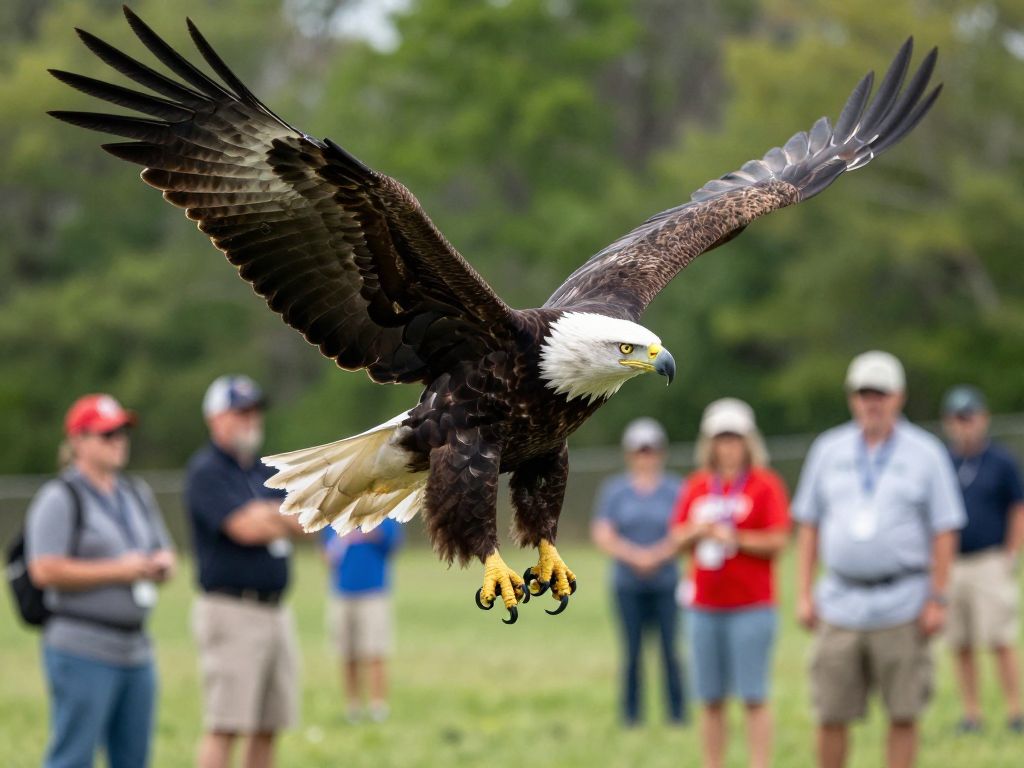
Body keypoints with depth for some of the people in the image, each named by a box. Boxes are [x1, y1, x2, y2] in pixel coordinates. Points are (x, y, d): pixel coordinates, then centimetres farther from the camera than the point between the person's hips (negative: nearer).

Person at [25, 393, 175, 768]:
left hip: (135, 649, 8)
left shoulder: (137, 494, 18)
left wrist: (160, 564, 0)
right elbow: (45, 571, -16)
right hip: (82, 650, -8)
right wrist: (118, 571, -13)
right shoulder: (60, 498, -6)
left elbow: (165, 555, 25)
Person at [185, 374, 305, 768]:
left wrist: (266, 514, -11)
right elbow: (244, 528, -18)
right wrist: (283, 518, -2)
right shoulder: (206, 471, -7)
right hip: (231, 612, -8)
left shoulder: (265, 471, 18)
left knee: (268, 727, 7)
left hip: (276, 612, 8)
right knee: (225, 726, -11)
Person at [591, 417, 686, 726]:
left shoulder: (675, 490, 6)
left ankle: (677, 713, 0)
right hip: (628, 584, 1)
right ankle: (631, 715, 4)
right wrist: (634, 555, -13)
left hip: (666, 583, -1)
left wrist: (656, 556, -15)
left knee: (669, 649, -5)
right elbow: (602, 535, 0)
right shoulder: (614, 490, 9)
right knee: (632, 651, -1)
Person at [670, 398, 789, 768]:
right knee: (711, 699, 7)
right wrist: (697, 532, -7)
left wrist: (735, 538, -16)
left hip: (751, 607, -5)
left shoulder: (765, 484, -2)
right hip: (704, 607, 5)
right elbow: (678, 538, 14)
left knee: (754, 697, -6)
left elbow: (777, 541, -8)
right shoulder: (697, 486, 13)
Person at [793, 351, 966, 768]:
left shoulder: (925, 453, 1)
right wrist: (804, 594, 6)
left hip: (902, 605, -2)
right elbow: (808, 525, 12)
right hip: (841, 604, 2)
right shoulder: (829, 450, 10)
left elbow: (944, 531, -1)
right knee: (831, 714, 1)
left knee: (904, 713, 0)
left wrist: (938, 600, -8)